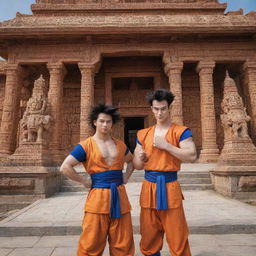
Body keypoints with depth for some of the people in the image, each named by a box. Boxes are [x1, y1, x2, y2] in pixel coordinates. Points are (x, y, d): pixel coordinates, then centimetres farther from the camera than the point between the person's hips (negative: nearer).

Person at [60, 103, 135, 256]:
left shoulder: (120, 144, 8)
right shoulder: (86, 145, -7)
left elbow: (131, 160, 25)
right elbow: (65, 167, -11)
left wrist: (126, 177, 10)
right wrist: (84, 182, -11)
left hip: (120, 196, 4)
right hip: (98, 197, -4)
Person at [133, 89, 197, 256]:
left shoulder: (181, 131, -3)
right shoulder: (143, 134, 9)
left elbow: (192, 156, -17)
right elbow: (136, 165, 11)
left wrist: (166, 145, -19)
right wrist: (140, 160, -11)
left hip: (170, 186, -4)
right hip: (149, 187, 4)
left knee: (177, 239, 5)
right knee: (149, 239, 15)